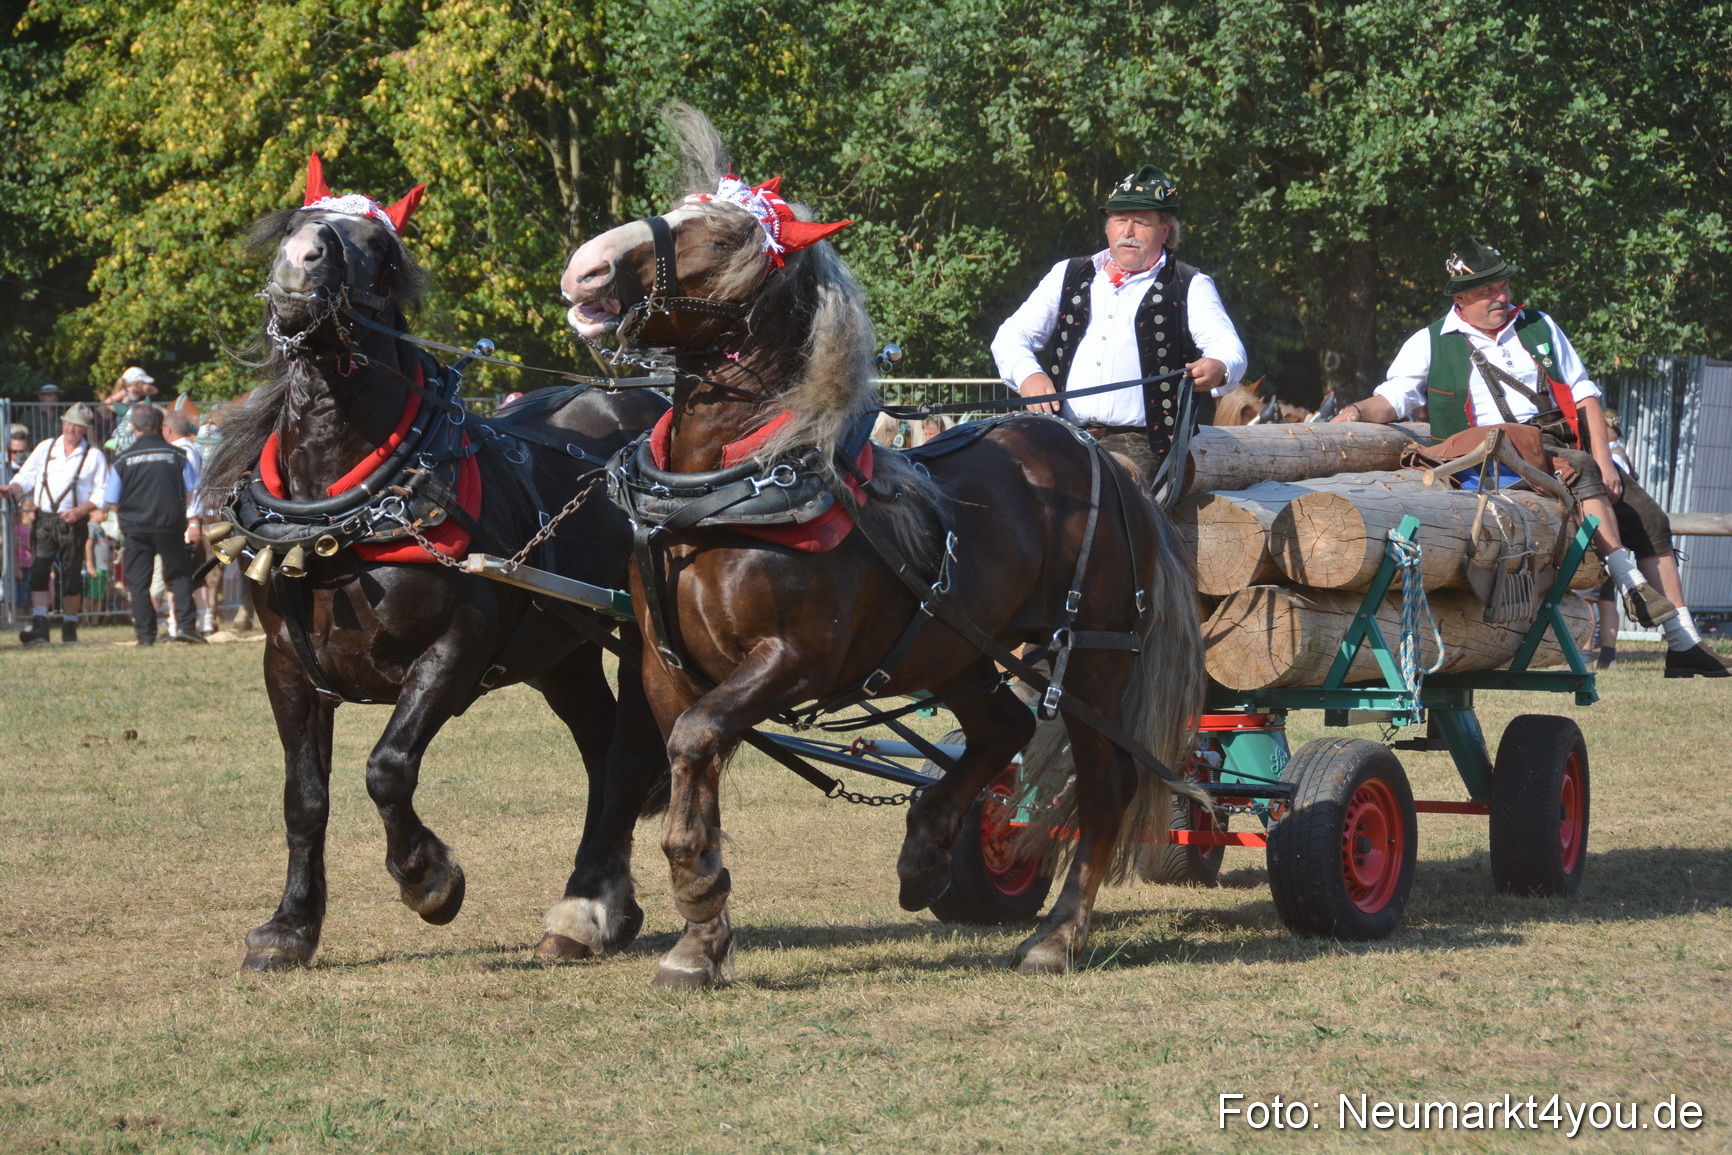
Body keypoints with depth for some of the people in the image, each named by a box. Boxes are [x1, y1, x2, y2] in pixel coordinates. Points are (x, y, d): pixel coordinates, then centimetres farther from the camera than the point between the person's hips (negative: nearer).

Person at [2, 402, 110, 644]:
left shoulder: (94, 456, 4)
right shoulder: (45, 449, 12)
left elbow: (103, 492, 0)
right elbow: (27, 477, 11)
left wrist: (81, 510, -14)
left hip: (73, 523, -2)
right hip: (43, 519, 2)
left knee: (71, 577, 2)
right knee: (38, 572, -11)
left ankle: (69, 629, 13)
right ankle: (39, 627, -16)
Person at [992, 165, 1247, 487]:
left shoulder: (1191, 286, 13)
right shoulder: (1067, 276, 24)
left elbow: (1229, 348, 0)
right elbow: (1012, 335, 20)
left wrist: (1218, 369, -27)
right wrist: (1027, 375, -4)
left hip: (1137, 445, -3)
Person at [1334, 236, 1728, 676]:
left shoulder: (1538, 328, 18)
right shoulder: (1431, 344, 9)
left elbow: (1584, 394, 15)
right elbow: (1392, 399, 1)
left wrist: (1602, 458, 0)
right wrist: (1359, 412, -23)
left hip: (1563, 447, 5)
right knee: (1580, 472, -35)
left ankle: (1683, 641, -11)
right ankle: (1629, 580, -37)